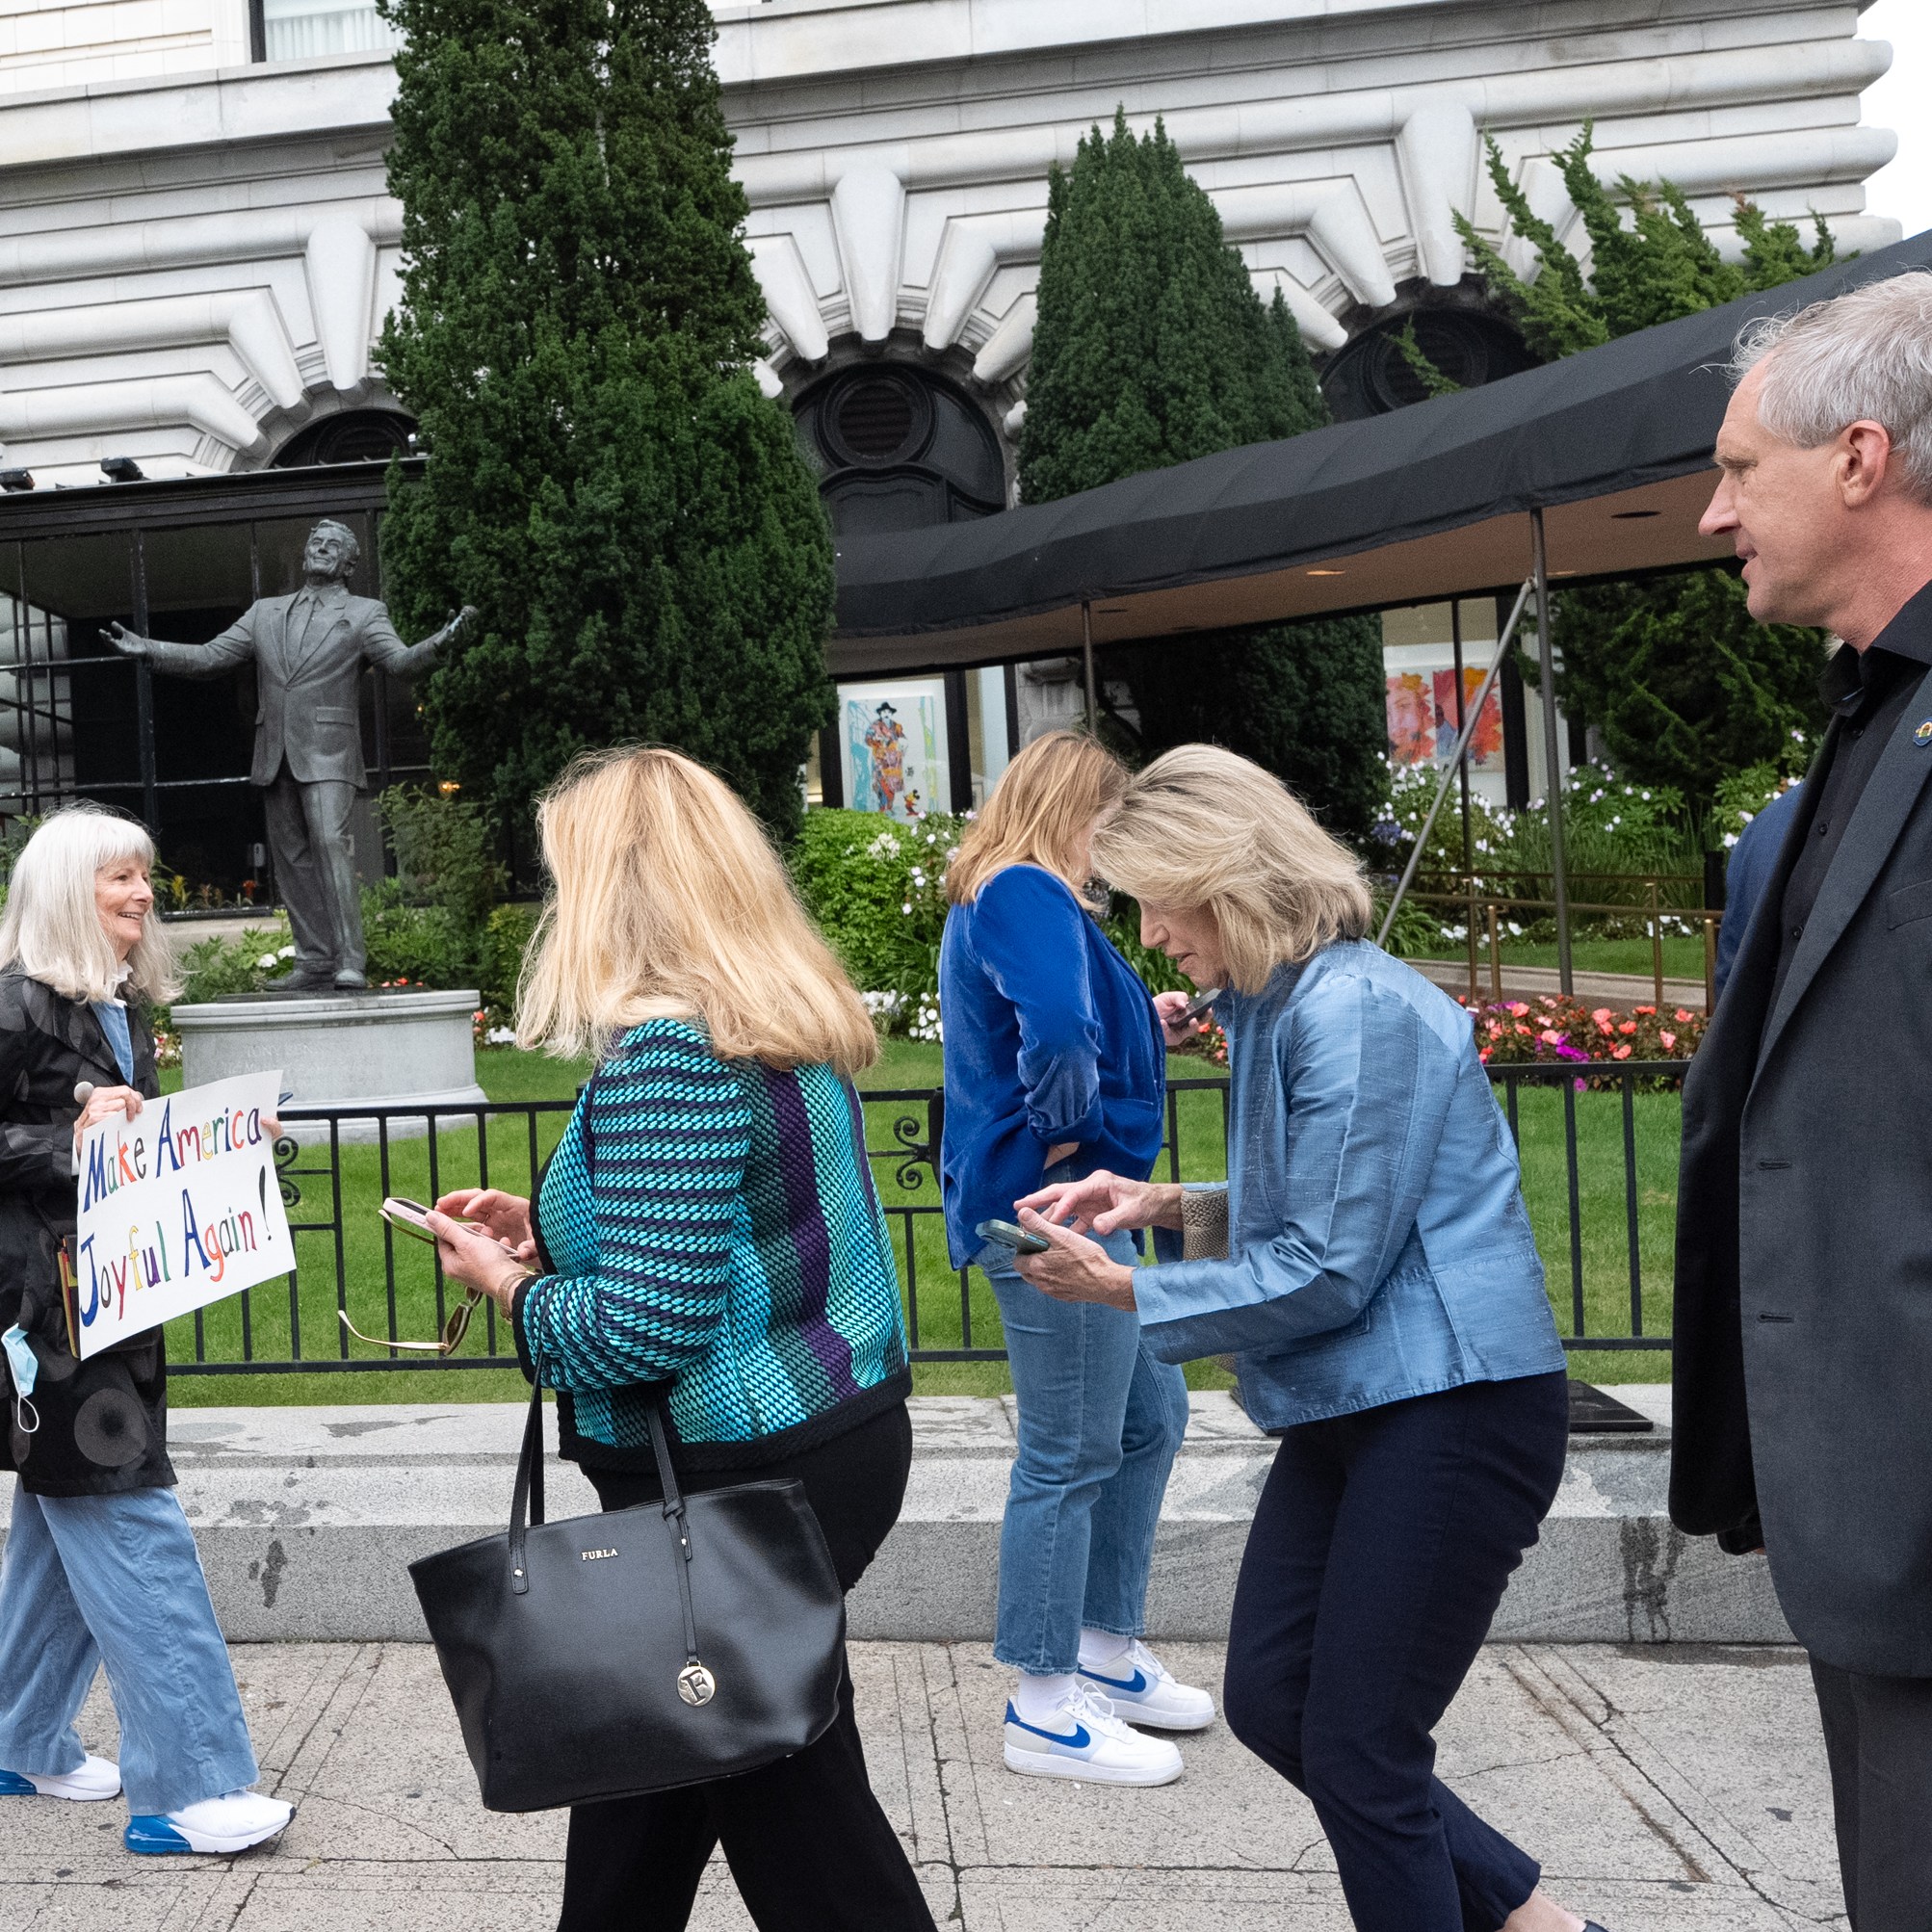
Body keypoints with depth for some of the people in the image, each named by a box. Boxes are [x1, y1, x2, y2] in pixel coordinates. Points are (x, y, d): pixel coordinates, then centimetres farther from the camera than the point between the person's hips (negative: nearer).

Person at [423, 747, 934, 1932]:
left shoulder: (662, 1050, -22)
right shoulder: (793, 1027, 7)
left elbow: (648, 1330, -26)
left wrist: (513, 1286, -8)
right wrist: (550, 1230, 12)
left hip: (739, 1478, -9)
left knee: (802, 1834, 7)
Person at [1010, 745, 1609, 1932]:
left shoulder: (1359, 1010, -19)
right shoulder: (1275, 1007, 11)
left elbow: (1329, 1270, -20)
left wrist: (1124, 1291, -12)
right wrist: (1166, 1207, 5)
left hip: (1452, 1408, -10)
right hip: (1353, 1409, 10)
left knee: (1359, 1746, -1)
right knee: (1267, 1700, 13)